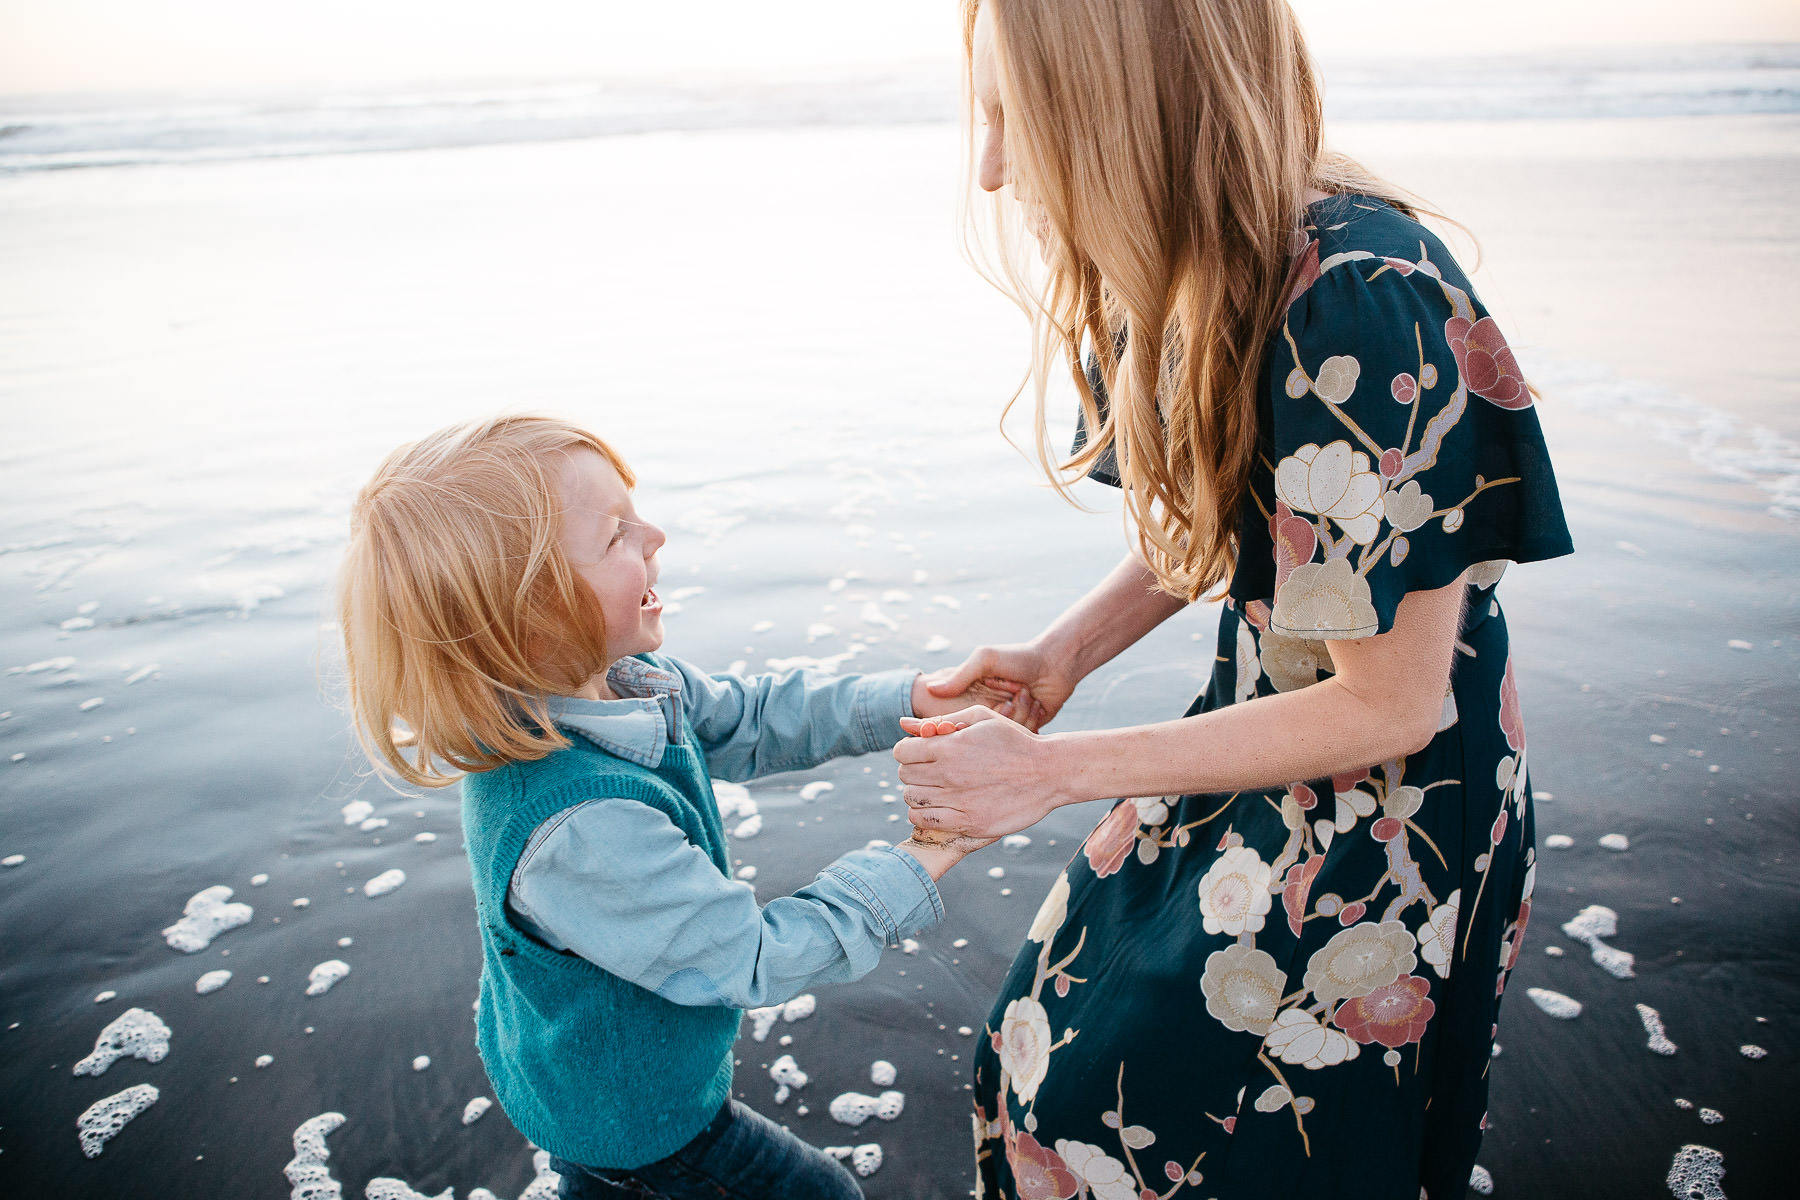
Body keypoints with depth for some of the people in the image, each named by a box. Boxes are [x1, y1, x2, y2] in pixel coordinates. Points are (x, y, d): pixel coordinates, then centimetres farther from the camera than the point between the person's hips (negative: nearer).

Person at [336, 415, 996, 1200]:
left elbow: (744, 722, 0)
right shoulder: (578, 829, -42)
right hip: (634, 1119, -7)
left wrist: (913, 700, -8)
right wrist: (926, 859, -26)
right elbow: (752, 961, -32)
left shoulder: (617, 679, -15)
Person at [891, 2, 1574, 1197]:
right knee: (1060, 1038, 16)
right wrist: (1064, 652, -6)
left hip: (1390, 804, -7)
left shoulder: (1355, 304, -32)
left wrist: (1055, 768, -22)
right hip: (1271, 725, 7)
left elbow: (1392, 703, -25)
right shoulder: (1191, 267, -7)